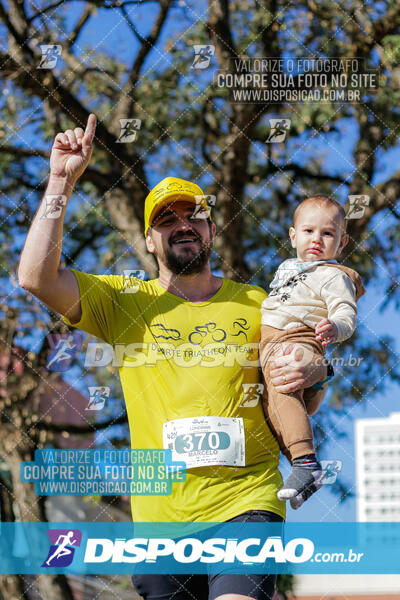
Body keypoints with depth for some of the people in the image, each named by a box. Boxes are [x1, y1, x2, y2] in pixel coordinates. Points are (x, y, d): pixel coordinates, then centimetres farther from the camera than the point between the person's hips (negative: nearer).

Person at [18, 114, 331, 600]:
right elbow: (36, 277, -6)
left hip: (245, 502, -1)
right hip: (160, 510, 1)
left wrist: (312, 373, -8)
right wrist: (61, 180, -7)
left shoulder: (258, 305, 11)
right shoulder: (125, 303, 8)